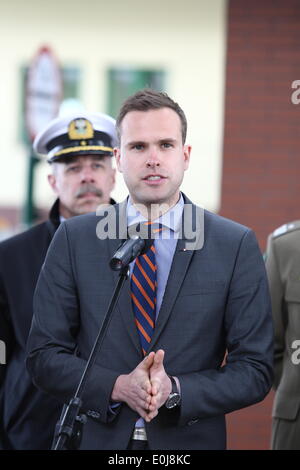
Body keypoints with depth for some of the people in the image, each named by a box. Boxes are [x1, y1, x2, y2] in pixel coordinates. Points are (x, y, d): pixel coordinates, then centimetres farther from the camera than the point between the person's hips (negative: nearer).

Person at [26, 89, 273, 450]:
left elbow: (254, 369, -5)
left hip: (191, 440, 0)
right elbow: (44, 356, -2)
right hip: (94, 438, 0)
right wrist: (117, 387, -17)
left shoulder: (237, 246, -4)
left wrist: (175, 390, -19)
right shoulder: (74, 240, -1)